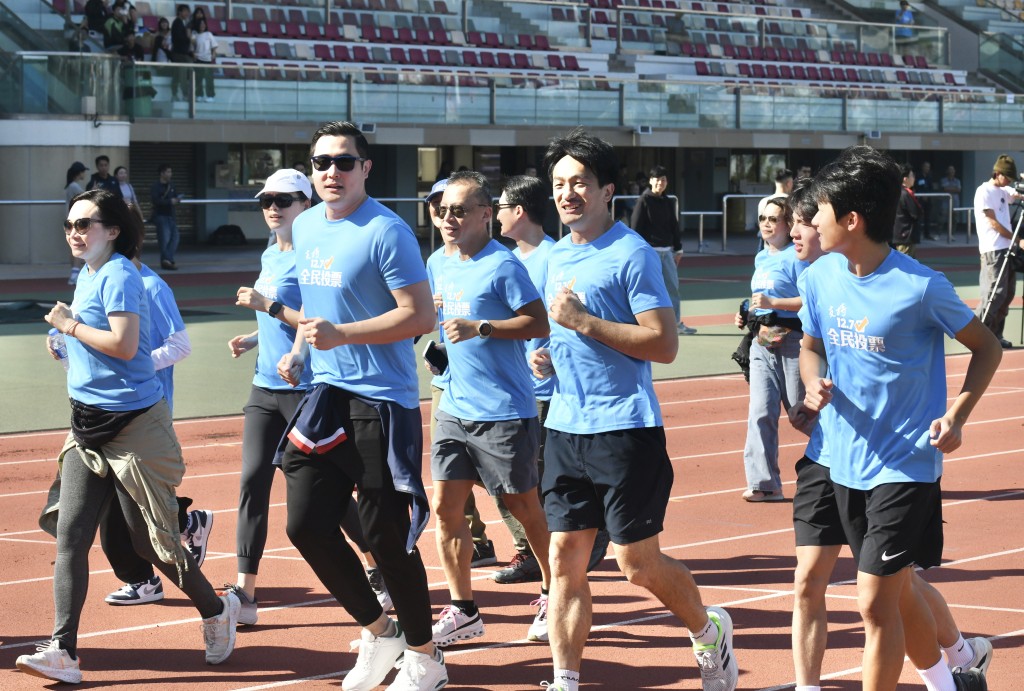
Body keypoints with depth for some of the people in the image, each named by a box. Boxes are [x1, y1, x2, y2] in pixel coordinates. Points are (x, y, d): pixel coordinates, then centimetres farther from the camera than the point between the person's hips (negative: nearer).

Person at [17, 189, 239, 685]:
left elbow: (124, 344, -23)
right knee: (69, 536, -4)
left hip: (130, 425, -9)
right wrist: (67, 343, 10)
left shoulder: (118, 276, -13)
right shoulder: (87, 275, 14)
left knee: (150, 541, 0)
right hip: (88, 425, 9)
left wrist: (71, 325, -13)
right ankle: (62, 652, -8)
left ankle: (216, 611, 23)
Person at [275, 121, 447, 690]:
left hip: (381, 403, -7)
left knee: (386, 536, -2)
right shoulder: (305, 227, 11)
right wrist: (298, 350, 12)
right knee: (305, 525, 4)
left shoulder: (386, 232, -13)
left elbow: (420, 316, -18)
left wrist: (340, 335, -23)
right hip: (326, 393, 8)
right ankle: (378, 632, 23)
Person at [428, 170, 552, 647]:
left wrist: (478, 328, -24)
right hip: (454, 408, 7)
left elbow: (539, 324, -17)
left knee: (524, 508, 5)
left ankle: (553, 593, 24)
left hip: (503, 413, -7)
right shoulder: (445, 268, 12)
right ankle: (462, 611, 9)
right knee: (445, 507, 1)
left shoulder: (502, 265, -11)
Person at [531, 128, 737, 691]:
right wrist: (547, 358, 6)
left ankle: (709, 630, 26)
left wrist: (583, 321, -19)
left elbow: (664, 344, -16)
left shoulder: (631, 254, -10)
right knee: (565, 561, 3)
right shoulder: (555, 257, 13)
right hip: (565, 428, 7)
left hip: (624, 429, -7)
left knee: (638, 564, 0)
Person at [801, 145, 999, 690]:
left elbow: (986, 348, -4)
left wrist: (955, 417, -17)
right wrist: (814, 385, -8)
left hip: (906, 465, -6)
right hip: (845, 462, 6)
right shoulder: (820, 277, -1)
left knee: (875, 601, -10)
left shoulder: (920, 287, -17)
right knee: (897, 593, 18)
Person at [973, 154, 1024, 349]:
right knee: (994, 293, -13)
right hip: (993, 250, -9)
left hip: (1006, 248, 9)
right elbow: (994, 223, -13)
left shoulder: (1004, 191, 16)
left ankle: (995, 335, 13)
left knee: (1008, 293, 8)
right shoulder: (984, 192, -8)